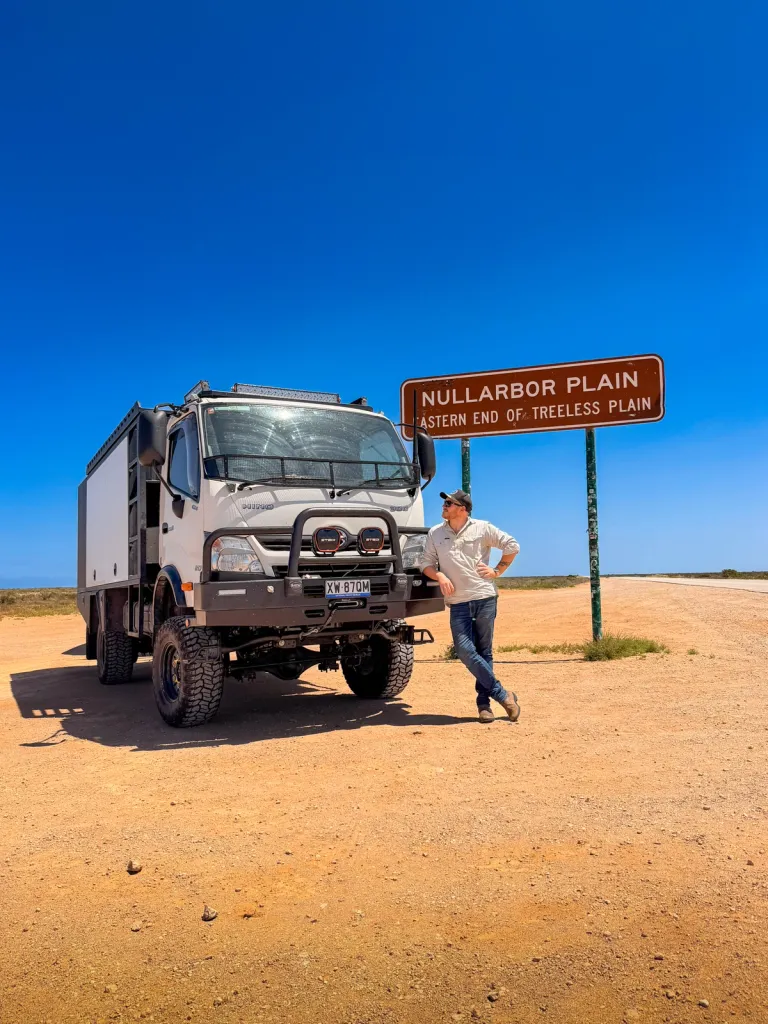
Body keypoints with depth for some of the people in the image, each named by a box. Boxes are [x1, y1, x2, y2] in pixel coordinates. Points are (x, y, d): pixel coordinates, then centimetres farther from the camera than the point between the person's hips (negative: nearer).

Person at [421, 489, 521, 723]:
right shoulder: (435, 533, 9)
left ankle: (484, 702, 12)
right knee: (464, 649, -12)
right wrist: (439, 576, -8)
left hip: (485, 598, -2)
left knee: (484, 652, 3)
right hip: (458, 602, 2)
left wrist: (497, 571, 2)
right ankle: (502, 695, -2)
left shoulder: (482, 528, 2)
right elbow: (426, 563, 11)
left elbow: (512, 545, 7)